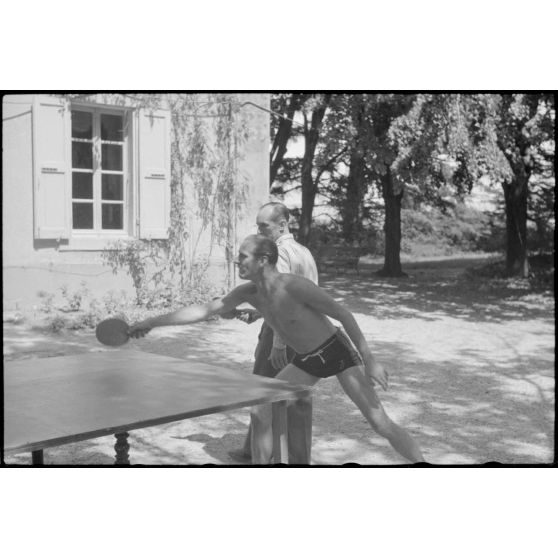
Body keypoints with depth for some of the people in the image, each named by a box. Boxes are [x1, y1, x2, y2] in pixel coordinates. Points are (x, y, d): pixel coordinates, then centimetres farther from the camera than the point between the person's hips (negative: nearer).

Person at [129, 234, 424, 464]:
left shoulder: (294, 286, -28)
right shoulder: (249, 292, -6)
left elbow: (344, 315, -22)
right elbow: (203, 310, -1)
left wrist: (369, 361, -23)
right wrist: (151, 322, -3)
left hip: (338, 352, -7)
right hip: (305, 361, 7)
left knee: (380, 422, -10)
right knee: (260, 414, 0)